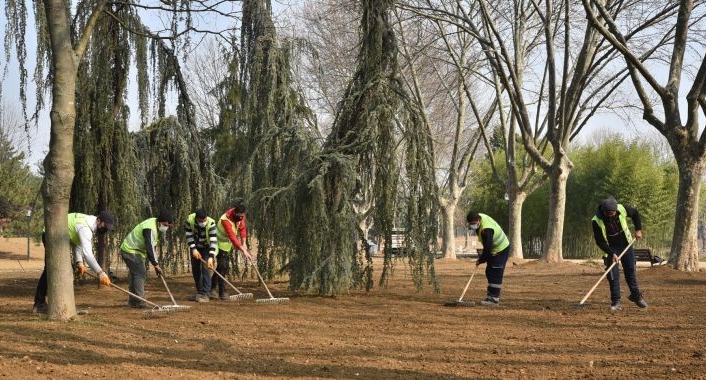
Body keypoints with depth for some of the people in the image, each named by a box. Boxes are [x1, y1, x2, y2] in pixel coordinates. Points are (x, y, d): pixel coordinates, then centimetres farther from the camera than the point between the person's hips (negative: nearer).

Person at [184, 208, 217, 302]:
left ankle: (205, 294, -16)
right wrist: (193, 249, -27)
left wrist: (211, 257, -44)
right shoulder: (189, 220, -26)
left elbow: (213, 241, -37)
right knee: (195, 270, 9)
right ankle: (199, 293, 22)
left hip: (207, 247, -4)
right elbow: (189, 236, -17)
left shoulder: (211, 223, -34)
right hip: (195, 247, 4)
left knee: (205, 269, -16)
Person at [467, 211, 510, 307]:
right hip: (494, 249, 10)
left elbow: (487, 249, -28)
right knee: (489, 273, 13)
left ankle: (494, 299, -11)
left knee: (495, 275, -12)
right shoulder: (479, 216, -7)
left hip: (501, 250, -10)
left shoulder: (486, 230, -36)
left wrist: (480, 260, -13)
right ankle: (491, 296, 18)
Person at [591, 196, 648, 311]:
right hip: (611, 249, -2)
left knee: (630, 271, 10)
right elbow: (600, 241, -19)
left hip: (626, 245, 3)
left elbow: (635, 213, 1)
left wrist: (638, 229, -5)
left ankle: (636, 295, 26)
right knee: (613, 275, -8)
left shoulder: (622, 209, -21)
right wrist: (611, 253, -25)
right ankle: (616, 302, -1)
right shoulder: (596, 221, -28)